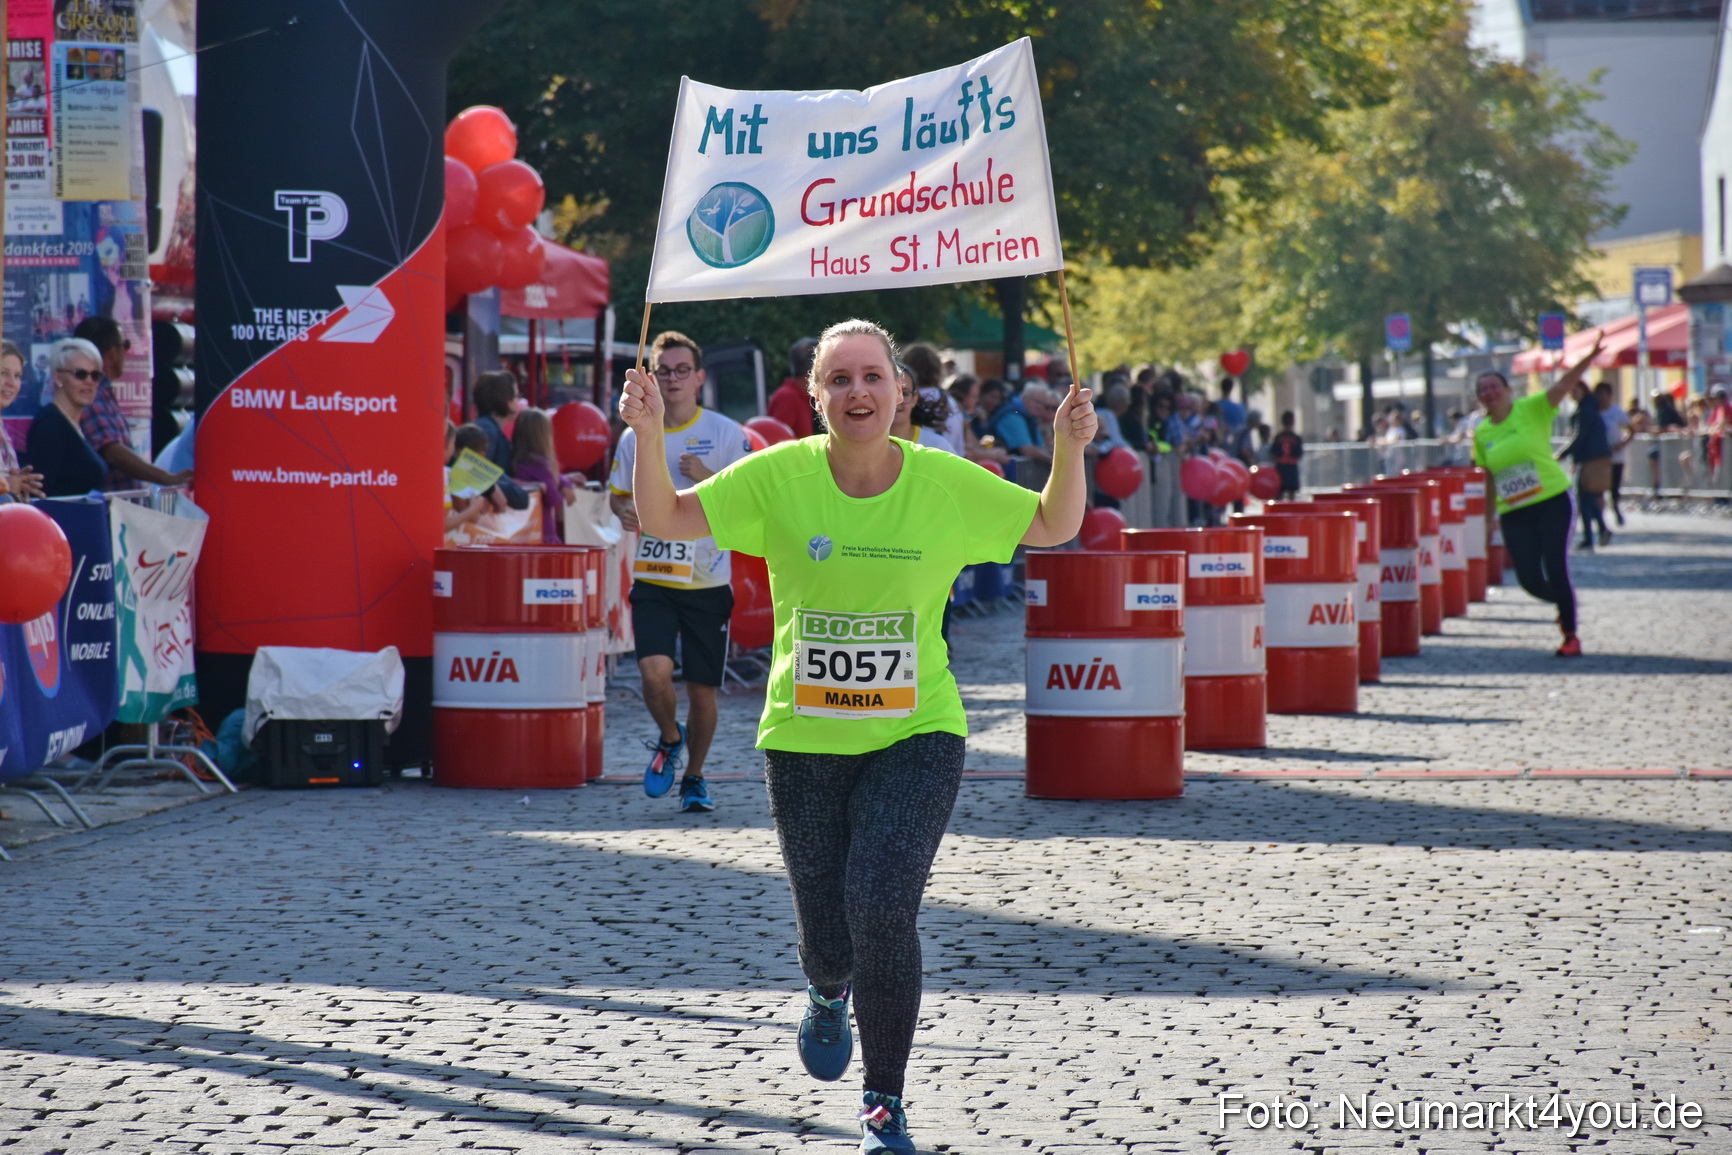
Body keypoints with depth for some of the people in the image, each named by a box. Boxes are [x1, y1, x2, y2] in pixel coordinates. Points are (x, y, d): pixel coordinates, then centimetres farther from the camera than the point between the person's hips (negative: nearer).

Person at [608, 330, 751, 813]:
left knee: (702, 688, 4)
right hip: (652, 578, 1)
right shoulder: (636, 436, 6)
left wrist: (708, 479, -17)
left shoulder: (726, 434, -2)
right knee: (654, 671, -18)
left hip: (708, 581, -1)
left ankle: (694, 778, 26)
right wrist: (624, 510, -4)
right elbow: (618, 493, 19)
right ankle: (669, 740, 13)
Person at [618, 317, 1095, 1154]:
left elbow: (1055, 528, 7)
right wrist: (648, 435, -19)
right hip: (804, 739, 1)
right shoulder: (779, 476, -5)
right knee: (828, 937, 6)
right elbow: (664, 519, -3)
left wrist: (1069, 448, -11)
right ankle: (829, 993, 48)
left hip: (915, 734, -1)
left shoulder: (947, 484, -5)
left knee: (881, 909, -19)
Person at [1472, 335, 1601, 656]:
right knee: (1530, 579, -3)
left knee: (1556, 569, -10)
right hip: (1514, 513, 4)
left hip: (1552, 501, -4)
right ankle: (1564, 605, 31)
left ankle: (1571, 635, 6)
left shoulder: (1531, 409, -4)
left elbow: (1565, 383, -17)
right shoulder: (1482, 433, 8)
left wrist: (1589, 357, -33)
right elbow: (1486, 476, 17)